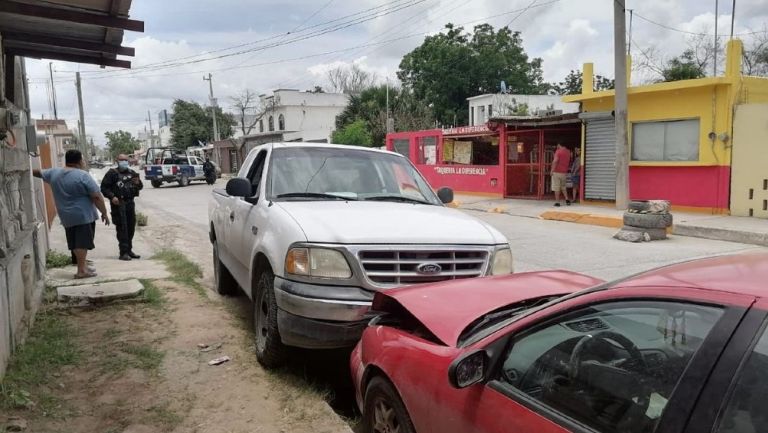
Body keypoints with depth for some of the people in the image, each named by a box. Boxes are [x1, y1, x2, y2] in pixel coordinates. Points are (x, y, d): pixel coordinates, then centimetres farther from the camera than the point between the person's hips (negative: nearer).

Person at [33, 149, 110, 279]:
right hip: (84, 215, -7)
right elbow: (97, 197, -15)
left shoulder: (54, 173, 6)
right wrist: (104, 213, -7)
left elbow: (38, 172, 26)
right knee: (83, 242, -4)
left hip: (66, 217, 7)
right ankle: (81, 271, -4)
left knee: (76, 243, 15)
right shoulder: (83, 175, -13)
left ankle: (84, 266, 23)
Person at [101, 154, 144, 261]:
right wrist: (112, 197, -18)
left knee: (131, 227, 10)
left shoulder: (132, 173, 15)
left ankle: (129, 250, 21)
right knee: (122, 228, -8)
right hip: (118, 204, -6)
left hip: (130, 203, 6)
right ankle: (123, 252, -6)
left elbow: (140, 187, 21)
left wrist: (138, 183, -2)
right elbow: (104, 187, -4)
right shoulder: (112, 173, -1)